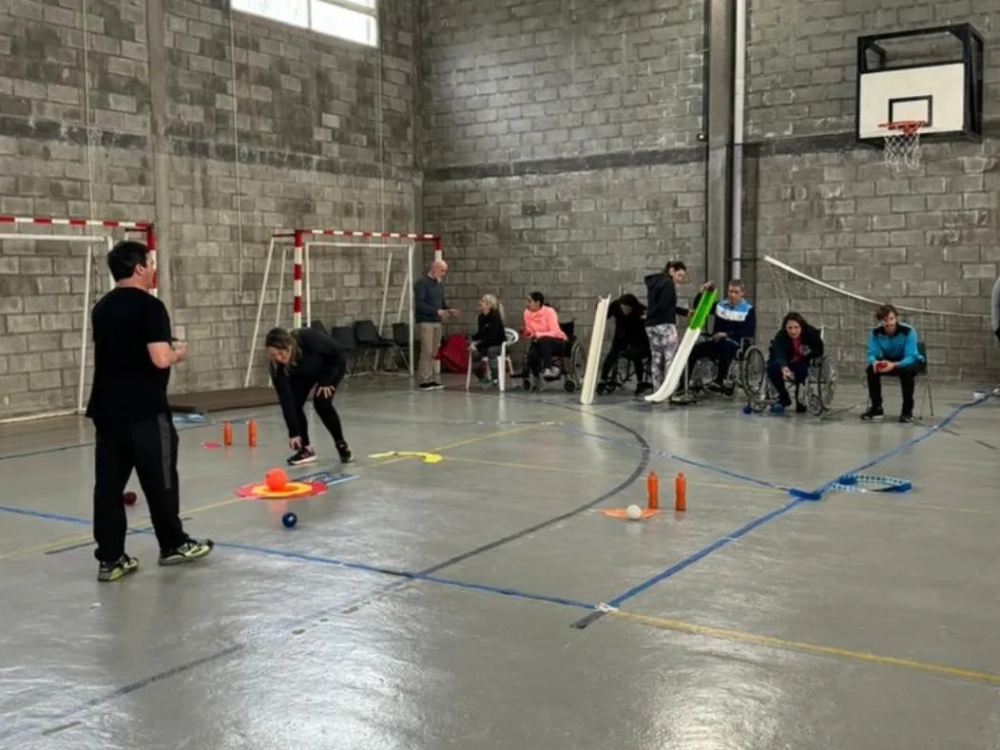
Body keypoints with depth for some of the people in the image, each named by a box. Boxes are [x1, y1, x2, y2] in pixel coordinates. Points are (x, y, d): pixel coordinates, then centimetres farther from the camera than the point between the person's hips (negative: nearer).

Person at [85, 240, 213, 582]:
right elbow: (160, 358, -22)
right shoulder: (149, 306, -13)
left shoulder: (102, 308, 12)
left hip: (106, 409, 7)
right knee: (160, 481, 8)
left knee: (108, 483, 6)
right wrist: (178, 352, -1)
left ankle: (110, 559, 8)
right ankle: (173, 545, 21)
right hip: (145, 411, -7)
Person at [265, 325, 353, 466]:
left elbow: (338, 351, -24)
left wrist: (326, 381, -21)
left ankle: (342, 444, -2)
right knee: (294, 403, -13)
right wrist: (293, 432, -29)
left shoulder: (309, 338, -41)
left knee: (321, 402, -21)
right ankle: (306, 449, 4)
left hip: (332, 364, -4)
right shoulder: (277, 364, -30)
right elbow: (285, 398, -28)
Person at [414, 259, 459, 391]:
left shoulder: (440, 284, 15)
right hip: (425, 322, -7)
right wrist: (437, 311, -22)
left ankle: (430, 380, 9)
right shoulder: (421, 283, -8)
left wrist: (449, 310, 2)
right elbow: (420, 304, -16)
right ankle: (424, 381, -6)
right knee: (427, 351, -10)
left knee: (433, 352, 5)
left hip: (437, 322, 7)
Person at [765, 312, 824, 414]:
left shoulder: (811, 333, -22)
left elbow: (819, 351, -8)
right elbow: (779, 355, -40)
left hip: (803, 362, -1)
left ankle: (800, 400, -9)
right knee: (772, 369, -27)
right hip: (785, 363, 1)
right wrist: (784, 368, -62)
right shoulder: (780, 337, -25)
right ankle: (784, 398, -4)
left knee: (802, 370, -34)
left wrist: (809, 353, -30)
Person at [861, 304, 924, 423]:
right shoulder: (875, 332, -18)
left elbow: (910, 357, -33)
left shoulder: (908, 331, -30)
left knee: (907, 371, -37)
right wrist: (874, 362, -43)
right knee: (871, 369, -24)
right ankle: (876, 408, -9)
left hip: (909, 361, -4)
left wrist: (894, 365, -52)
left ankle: (907, 410, -21)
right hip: (888, 361, 4)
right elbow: (872, 354, -17)